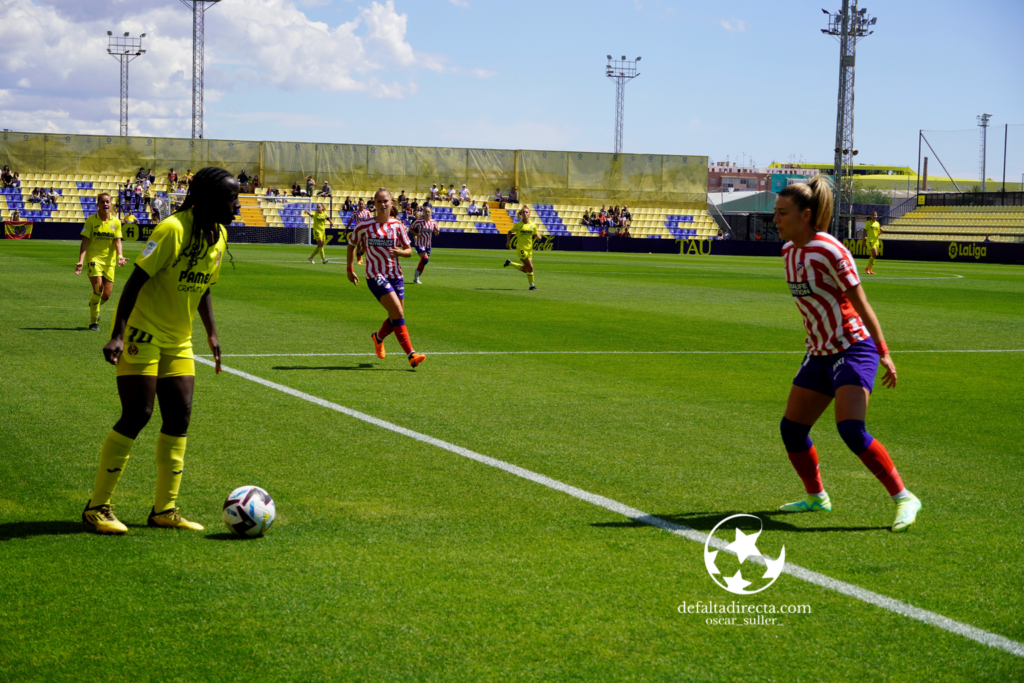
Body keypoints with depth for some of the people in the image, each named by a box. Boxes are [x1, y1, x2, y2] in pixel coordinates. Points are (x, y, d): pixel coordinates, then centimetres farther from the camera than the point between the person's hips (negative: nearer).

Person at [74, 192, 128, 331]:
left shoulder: (116, 222, 4)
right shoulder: (91, 220, -4)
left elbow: (117, 241, 1)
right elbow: (85, 242, -6)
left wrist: (120, 256, -18)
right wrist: (80, 261, -16)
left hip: (109, 261, 3)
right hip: (94, 258, -3)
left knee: (107, 294, 2)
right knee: (98, 289, -17)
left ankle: (93, 305, 39)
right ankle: (93, 322, -2)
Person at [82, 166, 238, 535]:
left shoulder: (219, 235, 5)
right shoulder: (173, 229, -20)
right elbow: (137, 279, -20)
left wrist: (212, 333, 13)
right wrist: (118, 334, -25)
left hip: (177, 340, 8)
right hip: (142, 334, -8)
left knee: (179, 415, 2)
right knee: (137, 414, -11)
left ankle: (165, 510, 10)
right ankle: (97, 507, 1)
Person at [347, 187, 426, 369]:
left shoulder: (397, 225, 3)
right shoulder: (364, 226, -4)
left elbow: (409, 251, 5)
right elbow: (351, 245, 11)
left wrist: (400, 252, -18)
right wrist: (350, 270, 13)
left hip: (395, 275, 4)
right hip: (375, 276, -4)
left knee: (396, 318, 8)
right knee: (398, 313, -19)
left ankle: (378, 337, 42)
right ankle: (411, 355, -20)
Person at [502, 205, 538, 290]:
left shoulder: (533, 225, 4)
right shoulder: (518, 225, -4)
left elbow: (535, 235, 15)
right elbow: (510, 232, 11)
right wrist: (508, 241, -2)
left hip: (529, 249, 5)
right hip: (521, 248, -5)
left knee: (525, 269, 10)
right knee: (530, 267, -13)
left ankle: (510, 263, 29)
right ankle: (531, 285, 2)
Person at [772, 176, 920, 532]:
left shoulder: (829, 251, -18)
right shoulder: (789, 251, 6)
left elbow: (861, 304, -15)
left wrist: (884, 353, -14)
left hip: (854, 349, -8)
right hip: (819, 353, 9)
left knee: (851, 429, -22)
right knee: (792, 429, 9)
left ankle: (904, 498, -11)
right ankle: (816, 496, 30)